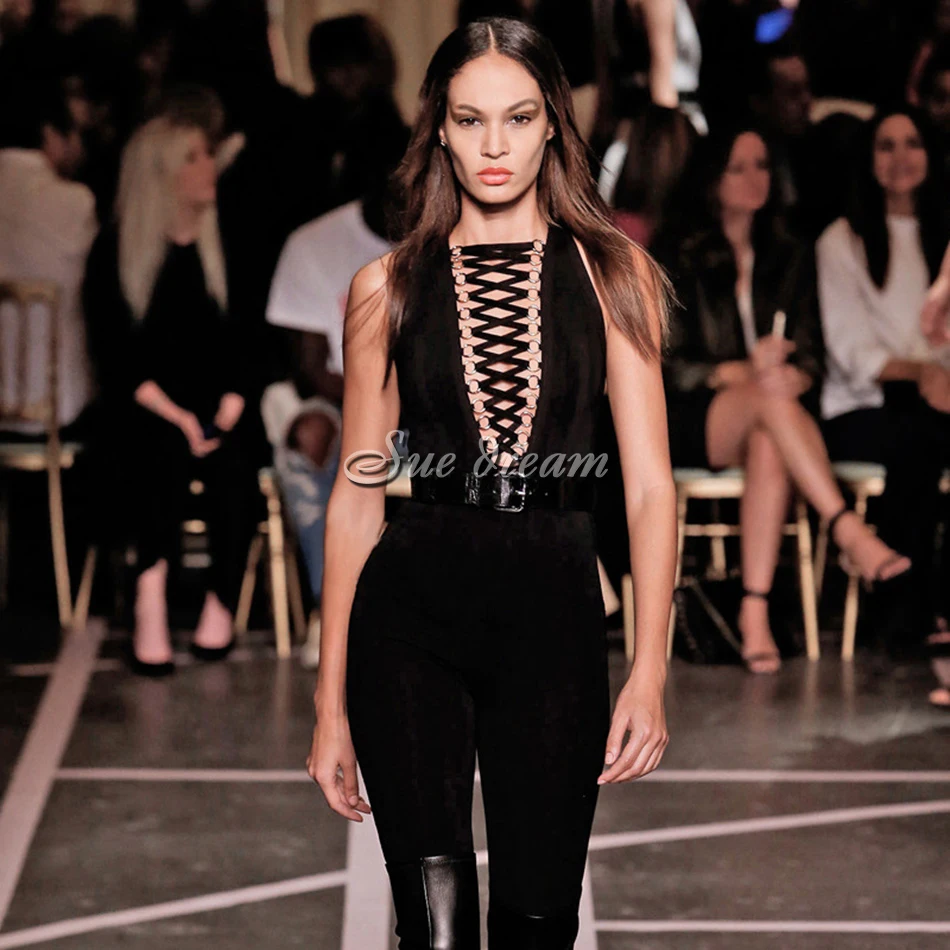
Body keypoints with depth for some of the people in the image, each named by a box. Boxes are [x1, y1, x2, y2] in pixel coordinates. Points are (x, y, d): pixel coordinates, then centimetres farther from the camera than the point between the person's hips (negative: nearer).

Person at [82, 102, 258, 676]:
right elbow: (115, 358, -4)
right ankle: (152, 605, -36)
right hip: (144, 409, -2)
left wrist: (226, 413, -10)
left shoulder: (229, 247, 11)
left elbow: (249, 344, 7)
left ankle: (223, 603, -26)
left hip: (218, 407, 2)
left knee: (230, 455, -30)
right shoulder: (116, 252, 3)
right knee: (167, 446, -34)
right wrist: (178, 418, -16)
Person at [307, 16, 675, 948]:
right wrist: (331, 702, 6)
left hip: (555, 608, 1)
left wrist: (649, 672, -8)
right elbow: (356, 496, 8)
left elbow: (648, 483, 2)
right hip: (413, 608, -1)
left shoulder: (614, 275, 6)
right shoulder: (388, 287, 7)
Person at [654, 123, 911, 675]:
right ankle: (850, 532, -45)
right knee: (768, 395, -37)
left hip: (768, 419, 2)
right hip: (692, 422, -2)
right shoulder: (677, 257, 6)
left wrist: (790, 375, -14)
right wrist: (742, 371, -19)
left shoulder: (790, 258, 18)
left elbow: (811, 359, 11)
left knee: (769, 448, -37)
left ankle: (755, 611, -44)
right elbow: (668, 364, -2)